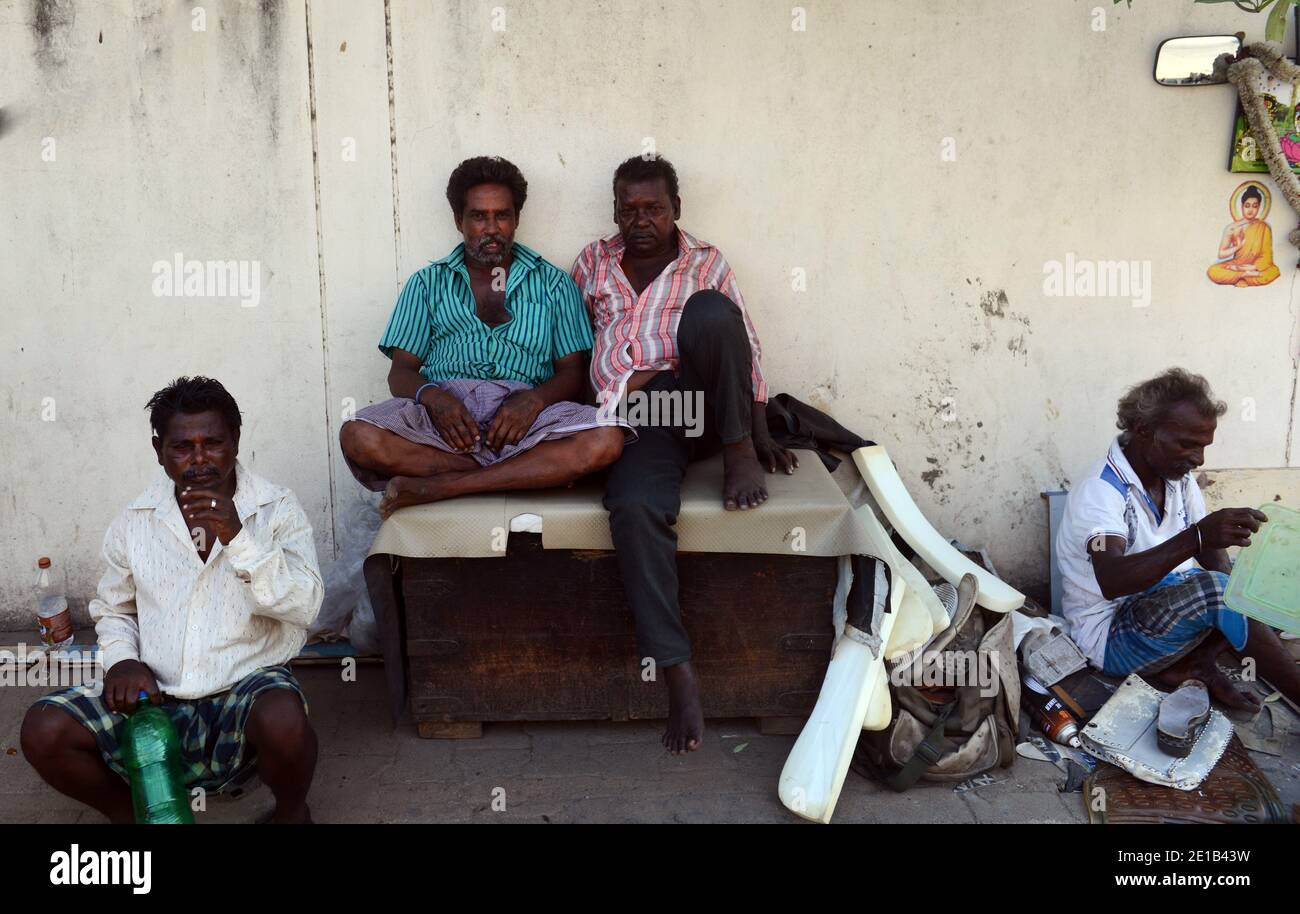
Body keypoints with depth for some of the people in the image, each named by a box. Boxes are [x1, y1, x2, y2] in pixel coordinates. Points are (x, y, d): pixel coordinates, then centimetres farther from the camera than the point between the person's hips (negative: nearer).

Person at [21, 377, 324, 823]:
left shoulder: (277, 509, -3)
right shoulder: (133, 522, 5)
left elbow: (304, 606, -14)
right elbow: (112, 610, 19)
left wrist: (237, 537, -24)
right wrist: (122, 659, -3)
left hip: (248, 689, -3)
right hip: (156, 698, 3)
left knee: (284, 720, -36)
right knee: (44, 731, -18)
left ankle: (292, 812, -1)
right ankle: (128, 812, 10)